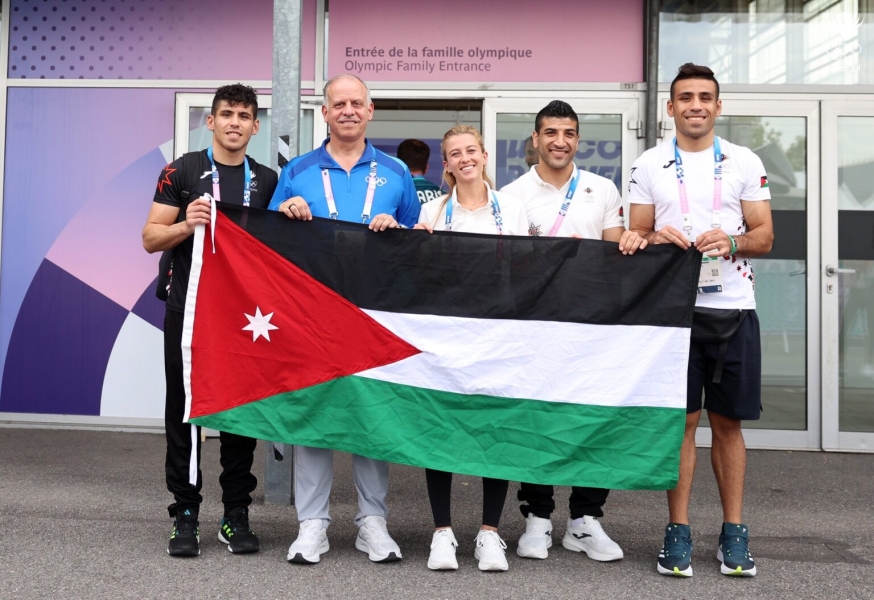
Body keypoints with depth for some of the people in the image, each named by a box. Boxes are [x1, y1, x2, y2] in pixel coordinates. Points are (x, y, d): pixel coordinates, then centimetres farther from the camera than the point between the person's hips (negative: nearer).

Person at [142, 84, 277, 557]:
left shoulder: (267, 181, 12)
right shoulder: (182, 172, 3)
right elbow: (151, 238, 1)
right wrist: (186, 225, -17)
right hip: (189, 309, -2)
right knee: (184, 410, 2)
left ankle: (236, 515, 16)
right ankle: (185, 515, 11)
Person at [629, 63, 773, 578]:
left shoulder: (746, 163, 8)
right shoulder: (649, 165, 8)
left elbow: (764, 237, 5)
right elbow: (635, 237, 9)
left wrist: (731, 242, -16)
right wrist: (655, 238, -14)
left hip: (733, 308, 1)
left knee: (728, 422, 6)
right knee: (681, 421, 2)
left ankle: (734, 532, 17)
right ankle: (679, 531, 11)